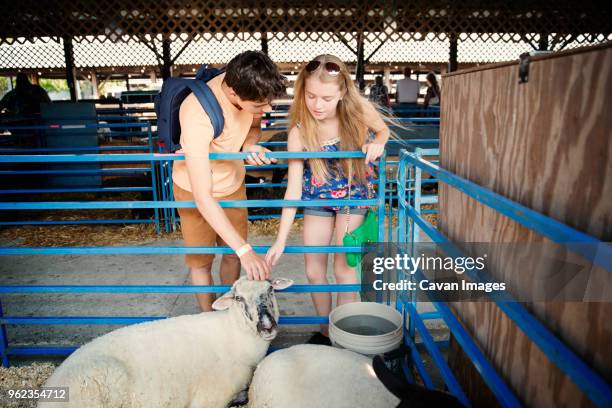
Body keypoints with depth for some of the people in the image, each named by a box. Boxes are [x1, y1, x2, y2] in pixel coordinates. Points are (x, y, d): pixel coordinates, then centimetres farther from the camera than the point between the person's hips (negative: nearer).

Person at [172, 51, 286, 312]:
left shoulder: (244, 86, -21)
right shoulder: (197, 115, -39)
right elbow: (203, 196, -40)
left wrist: (250, 144, -22)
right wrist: (245, 249, -44)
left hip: (233, 183, 5)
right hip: (197, 190, -5)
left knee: (232, 254, 16)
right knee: (202, 260, 9)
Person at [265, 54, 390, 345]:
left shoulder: (358, 110, -23)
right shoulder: (299, 133, -24)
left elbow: (383, 129, 1)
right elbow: (293, 190, -21)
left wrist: (377, 143, -24)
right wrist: (280, 241, -24)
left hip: (353, 194, -1)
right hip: (318, 198, 1)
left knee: (344, 269, 0)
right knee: (314, 272, 7)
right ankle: (325, 330, 31)